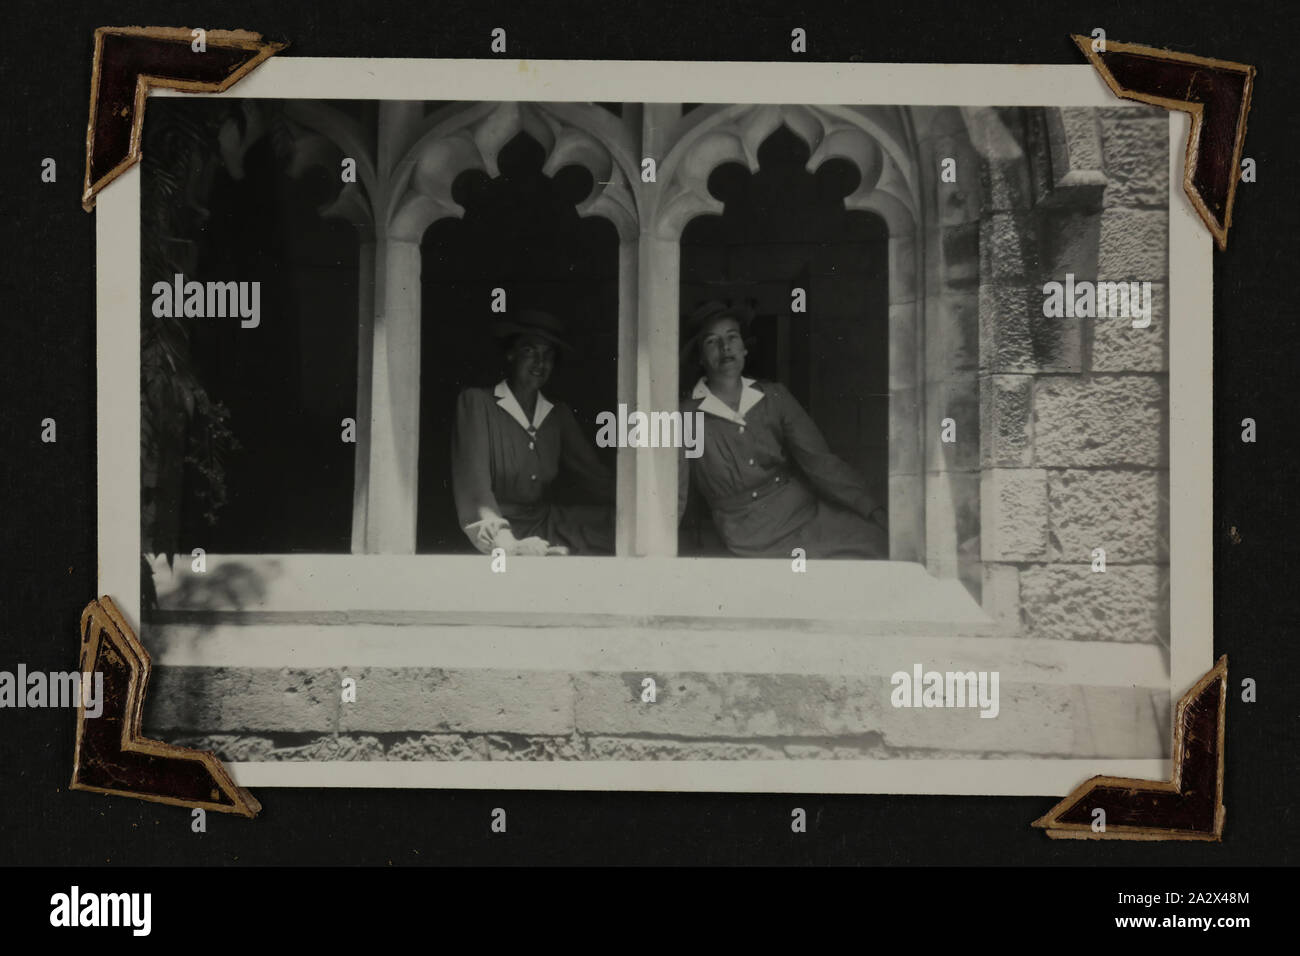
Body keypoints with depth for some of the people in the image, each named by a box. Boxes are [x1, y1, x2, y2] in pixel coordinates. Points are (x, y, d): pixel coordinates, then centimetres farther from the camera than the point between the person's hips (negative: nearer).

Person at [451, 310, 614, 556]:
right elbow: (474, 482, -15)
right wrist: (506, 543, -31)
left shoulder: (559, 415, 12)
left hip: (546, 526, 7)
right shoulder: (476, 403, -4)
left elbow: (594, 475, 8)